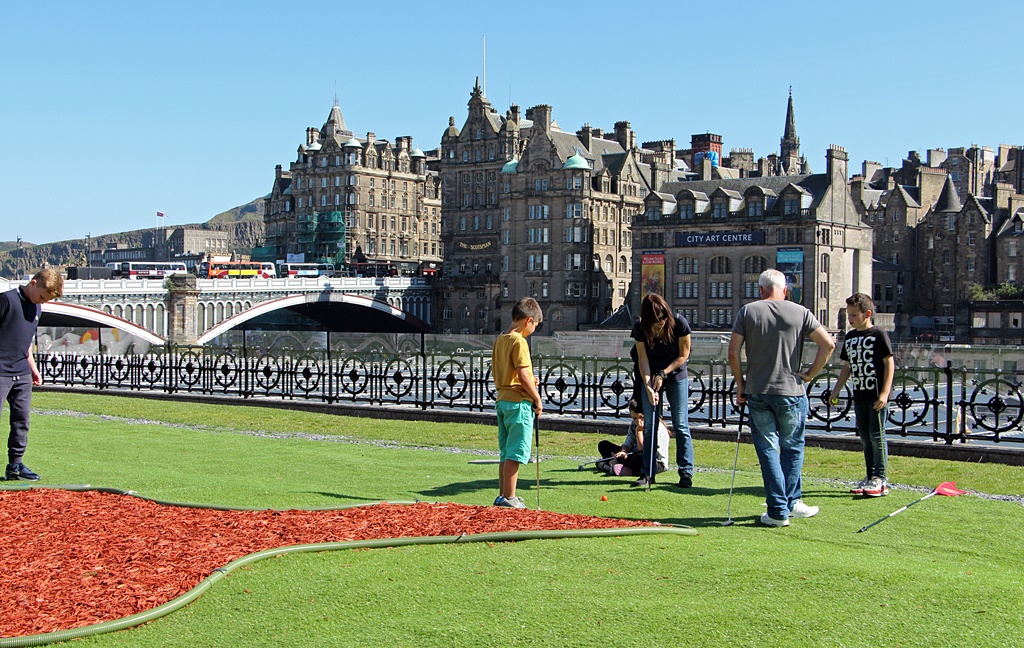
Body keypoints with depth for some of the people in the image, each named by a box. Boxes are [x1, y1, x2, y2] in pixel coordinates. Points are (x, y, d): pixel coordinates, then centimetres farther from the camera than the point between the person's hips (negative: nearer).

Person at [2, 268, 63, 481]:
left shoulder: (36, 307, 15)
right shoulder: (7, 299, -10)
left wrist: (33, 368, 24)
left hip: (22, 374, 8)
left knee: (22, 420, 9)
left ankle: (16, 465, 17)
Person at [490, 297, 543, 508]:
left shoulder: (500, 340, 13)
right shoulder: (519, 341, -13)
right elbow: (522, 374, -19)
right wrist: (537, 398, -9)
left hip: (502, 399, 9)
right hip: (519, 401, -9)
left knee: (505, 452, 13)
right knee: (515, 453, -5)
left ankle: (503, 495, 18)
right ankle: (508, 497, -4)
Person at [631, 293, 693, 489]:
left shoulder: (679, 323, -19)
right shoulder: (640, 329, -15)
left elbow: (683, 355, -9)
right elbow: (643, 359, -12)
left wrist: (663, 374, -14)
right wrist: (648, 386, -23)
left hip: (676, 377, -2)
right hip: (651, 378, 2)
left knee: (681, 425, -4)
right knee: (649, 426, 0)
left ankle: (686, 472, 2)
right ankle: (647, 473, 4)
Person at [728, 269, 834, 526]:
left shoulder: (747, 312, 1)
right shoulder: (800, 312, 0)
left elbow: (733, 353, -4)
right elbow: (828, 344, -6)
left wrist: (741, 385, 6)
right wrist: (810, 374, 3)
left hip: (758, 392, 0)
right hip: (791, 392, 0)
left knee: (767, 450, 5)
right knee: (792, 448, 16)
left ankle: (778, 510, 5)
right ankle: (791, 502, 21)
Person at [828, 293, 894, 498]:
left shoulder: (878, 335, -8)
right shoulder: (850, 337, 12)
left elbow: (889, 363, -10)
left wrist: (885, 393, -15)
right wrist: (837, 389, 13)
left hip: (876, 396, -7)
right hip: (859, 395, 7)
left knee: (876, 436, -5)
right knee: (865, 437, 10)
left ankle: (880, 479, 0)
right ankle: (870, 477, 17)